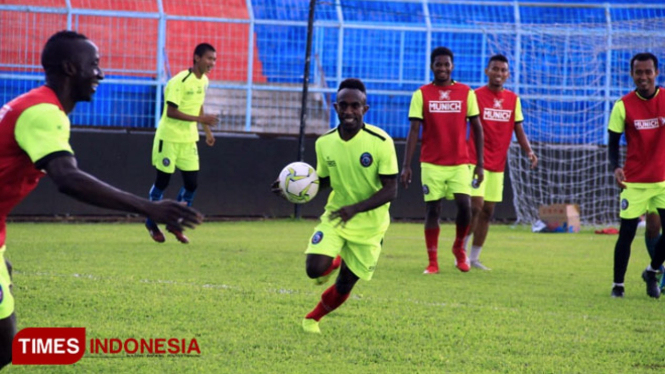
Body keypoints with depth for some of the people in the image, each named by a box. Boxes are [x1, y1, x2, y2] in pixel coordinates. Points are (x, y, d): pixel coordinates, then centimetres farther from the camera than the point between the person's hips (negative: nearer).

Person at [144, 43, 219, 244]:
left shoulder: (203, 81, 6)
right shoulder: (180, 81, -19)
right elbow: (171, 111, -24)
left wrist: (207, 131, 17)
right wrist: (199, 119, -28)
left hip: (189, 140, 7)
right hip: (169, 138, -7)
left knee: (192, 183, 0)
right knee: (163, 180, 2)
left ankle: (175, 224, 16)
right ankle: (152, 223, 20)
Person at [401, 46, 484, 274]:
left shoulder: (466, 93, 5)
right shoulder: (422, 94, 2)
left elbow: (477, 128, 7)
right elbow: (414, 131, -1)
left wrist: (480, 163, 2)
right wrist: (406, 165, -8)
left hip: (460, 163, 1)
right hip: (432, 164, 0)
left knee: (465, 206, -12)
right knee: (433, 209, -1)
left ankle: (459, 248, 15)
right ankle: (432, 262, 6)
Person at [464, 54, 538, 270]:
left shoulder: (513, 99, 9)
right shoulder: (476, 96, -4)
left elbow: (518, 129, 13)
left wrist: (529, 151, -3)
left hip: (498, 164, 5)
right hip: (476, 161, -5)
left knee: (488, 212, 7)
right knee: (476, 206, -14)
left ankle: (474, 258, 15)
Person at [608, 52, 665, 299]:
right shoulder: (623, 106, -6)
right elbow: (613, 142, -1)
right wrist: (615, 167, -19)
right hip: (635, 181, -2)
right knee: (627, 232, -3)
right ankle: (617, 285, 11)